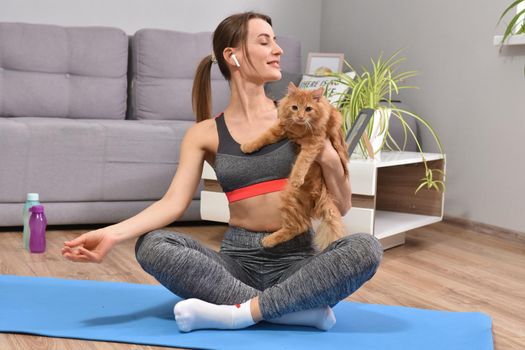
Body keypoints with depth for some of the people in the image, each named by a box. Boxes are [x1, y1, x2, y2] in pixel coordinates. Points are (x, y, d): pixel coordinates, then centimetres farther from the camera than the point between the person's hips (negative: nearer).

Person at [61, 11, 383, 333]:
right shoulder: (206, 134, 3)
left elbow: (341, 206, 4)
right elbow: (174, 202, -8)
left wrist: (329, 161, -16)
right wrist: (113, 234, -23)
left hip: (296, 259, 0)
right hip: (238, 259, 1)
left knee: (366, 248, -29)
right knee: (152, 245, -25)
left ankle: (239, 312, -27)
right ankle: (301, 309, -26)